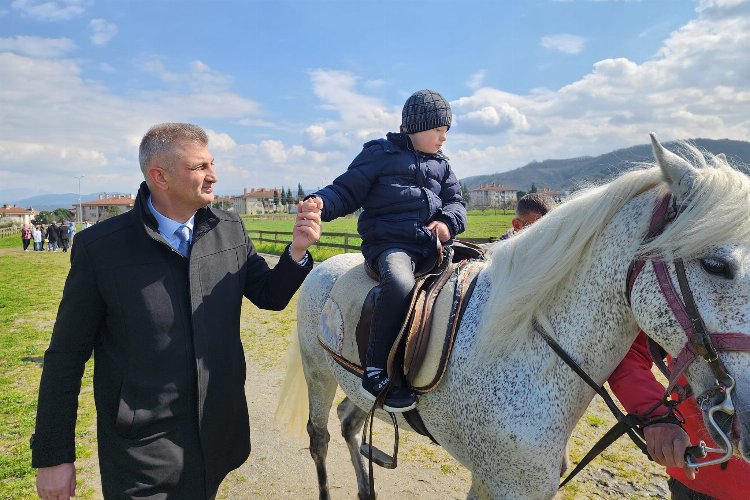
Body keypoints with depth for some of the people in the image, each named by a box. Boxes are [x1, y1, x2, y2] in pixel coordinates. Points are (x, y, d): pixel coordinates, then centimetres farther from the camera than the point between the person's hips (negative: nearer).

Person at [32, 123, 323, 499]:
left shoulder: (230, 229, -4)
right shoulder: (99, 246, -14)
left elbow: (269, 296, 4)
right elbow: (66, 356, -8)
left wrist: (297, 251, -16)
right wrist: (52, 456, -2)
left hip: (220, 433, 5)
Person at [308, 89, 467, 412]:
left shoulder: (440, 164, 22)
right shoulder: (381, 154, 3)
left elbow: (456, 201, 23)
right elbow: (346, 192, 0)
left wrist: (448, 222, -2)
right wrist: (320, 204, -22)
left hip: (432, 244, 7)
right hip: (389, 243, -7)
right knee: (400, 285, -37)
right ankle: (377, 373, -25)